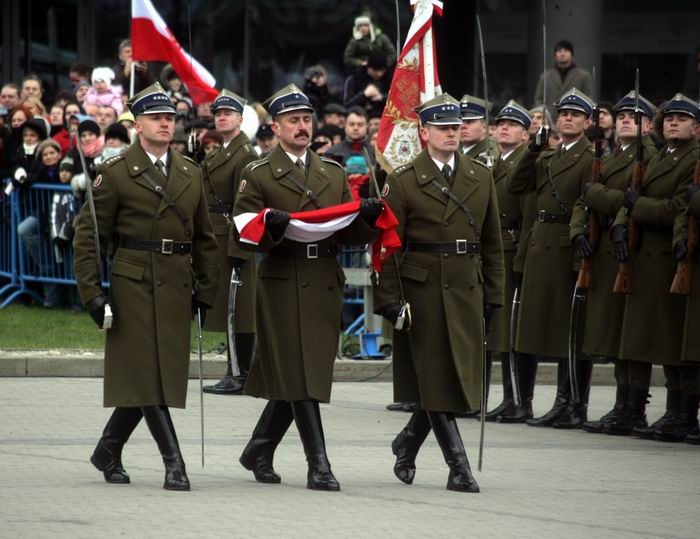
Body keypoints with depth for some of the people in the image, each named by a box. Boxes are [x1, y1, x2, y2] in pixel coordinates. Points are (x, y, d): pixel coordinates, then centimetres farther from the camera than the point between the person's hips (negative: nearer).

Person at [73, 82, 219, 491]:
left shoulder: (191, 174, 13)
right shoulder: (116, 173, -2)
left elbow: (205, 238, 18)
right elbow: (88, 236, -2)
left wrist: (206, 290, 11)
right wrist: (92, 292, -9)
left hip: (177, 286, 5)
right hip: (134, 284, -5)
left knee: (160, 377, 7)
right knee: (145, 376, -8)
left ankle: (109, 451, 23)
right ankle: (174, 463, -9)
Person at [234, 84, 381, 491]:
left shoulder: (334, 174, 16)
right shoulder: (259, 176, 2)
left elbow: (351, 235, 12)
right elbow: (244, 236, -4)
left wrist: (368, 216, -8)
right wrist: (272, 225, -24)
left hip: (325, 286, 5)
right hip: (283, 285, -5)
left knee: (292, 380, 9)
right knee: (298, 378, -8)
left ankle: (259, 452, 25)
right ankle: (319, 466, -9)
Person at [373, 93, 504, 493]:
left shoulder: (482, 178, 10)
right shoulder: (403, 182, -2)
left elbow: (493, 244, 13)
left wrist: (493, 296, 8)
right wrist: (388, 300, -10)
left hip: (466, 292, 4)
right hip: (422, 291, -4)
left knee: (458, 379, 6)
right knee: (435, 381, -4)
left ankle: (408, 443, 27)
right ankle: (459, 467, -2)